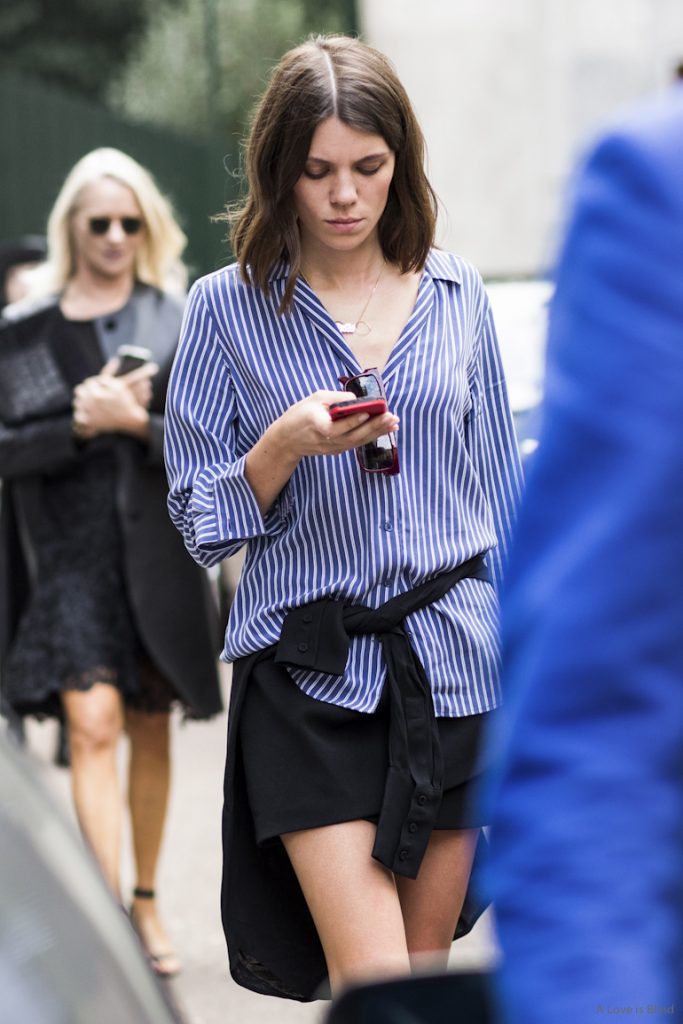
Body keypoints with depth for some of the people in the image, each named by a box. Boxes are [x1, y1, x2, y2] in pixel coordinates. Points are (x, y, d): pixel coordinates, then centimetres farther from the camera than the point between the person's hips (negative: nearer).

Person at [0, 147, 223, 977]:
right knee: (92, 723, -15)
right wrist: (81, 423, -15)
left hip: (155, 552, 1)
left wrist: (137, 422, -17)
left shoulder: (178, 324, 5)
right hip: (68, 556, -1)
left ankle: (145, 901, 26)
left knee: (150, 731, 10)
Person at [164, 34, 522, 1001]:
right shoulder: (227, 307, -1)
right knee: (374, 992, -12)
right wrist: (285, 445, -18)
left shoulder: (455, 292, 6)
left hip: (454, 659, 3)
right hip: (309, 675, -3)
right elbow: (199, 520, 0)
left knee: (428, 972, 11)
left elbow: (497, 480, 14)